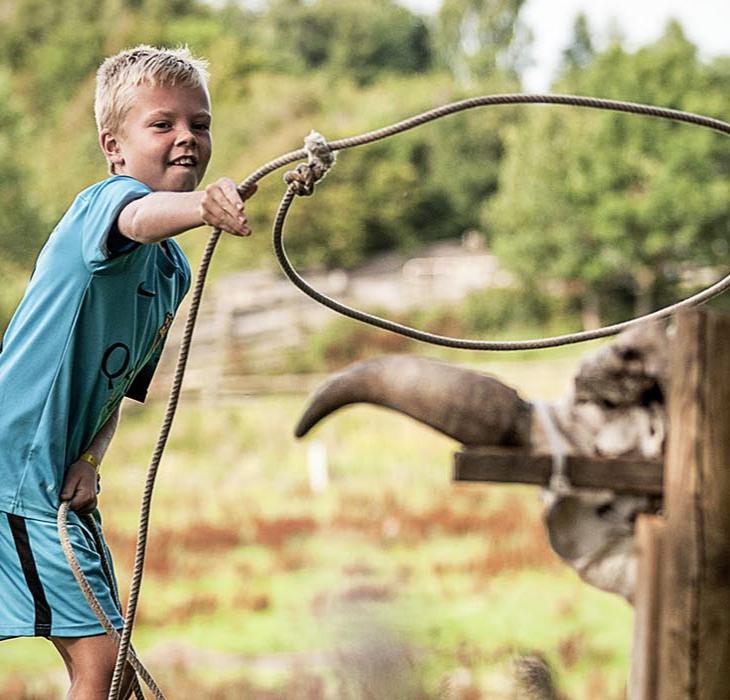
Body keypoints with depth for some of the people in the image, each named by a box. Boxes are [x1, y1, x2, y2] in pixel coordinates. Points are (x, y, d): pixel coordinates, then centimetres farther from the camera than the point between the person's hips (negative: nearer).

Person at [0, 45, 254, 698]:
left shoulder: (175, 271, 14)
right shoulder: (105, 200, -13)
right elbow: (139, 219, -39)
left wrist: (90, 461, -1)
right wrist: (202, 206, -62)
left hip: (57, 480, 10)